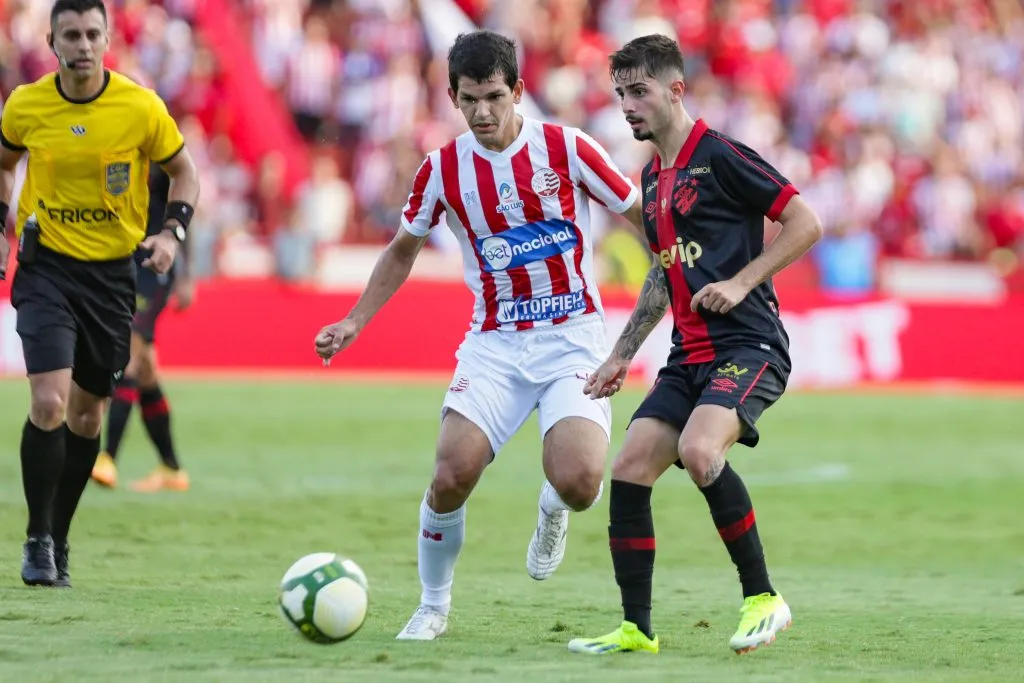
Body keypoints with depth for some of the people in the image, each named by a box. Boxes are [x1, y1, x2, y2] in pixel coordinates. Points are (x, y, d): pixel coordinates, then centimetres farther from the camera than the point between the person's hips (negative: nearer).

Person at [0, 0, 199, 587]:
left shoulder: (141, 107, -9)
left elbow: (184, 171, 5)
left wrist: (173, 232, -10)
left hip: (112, 273, 1)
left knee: (87, 415, 9)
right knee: (50, 404, -18)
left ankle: (59, 543, 25)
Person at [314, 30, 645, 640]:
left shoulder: (566, 149, -8)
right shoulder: (443, 168, -1)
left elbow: (644, 216, 3)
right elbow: (404, 251, 16)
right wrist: (354, 323, 8)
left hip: (572, 338, -2)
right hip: (495, 343, 2)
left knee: (579, 483, -23)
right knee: (451, 475, -17)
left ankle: (553, 511, 17)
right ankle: (434, 607, 8)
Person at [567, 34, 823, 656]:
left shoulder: (719, 156, -8)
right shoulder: (653, 177, 18)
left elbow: (806, 224, -10)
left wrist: (741, 283, -17)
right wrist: (622, 355, 25)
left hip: (748, 343, -8)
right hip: (690, 354, 9)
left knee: (698, 450, -31)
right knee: (629, 470, -4)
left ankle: (763, 598, -16)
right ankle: (636, 628, 4)